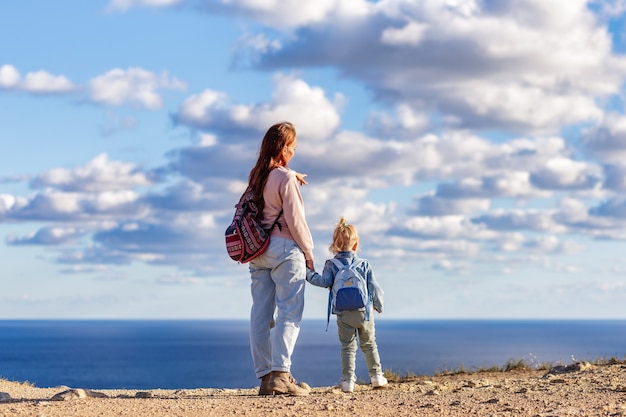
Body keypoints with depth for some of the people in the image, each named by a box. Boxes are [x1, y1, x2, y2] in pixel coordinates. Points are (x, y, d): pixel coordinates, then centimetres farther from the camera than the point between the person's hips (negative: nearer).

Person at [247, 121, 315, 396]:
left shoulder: (255, 176, 10)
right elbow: (295, 220, -11)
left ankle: (264, 377, 4)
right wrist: (309, 252, -3)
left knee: (261, 314, 4)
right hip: (285, 248, -7)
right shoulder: (285, 178, -11)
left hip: (258, 250, 7)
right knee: (289, 314, -7)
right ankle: (280, 374, -17)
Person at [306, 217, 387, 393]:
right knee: (369, 345, 17)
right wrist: (379, 305, 18)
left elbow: (325, 282, -17)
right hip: (364, 312, 1)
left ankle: (348, 380, -5)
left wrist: (309, 274, -4)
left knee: (348, 347, 3)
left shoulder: (331, 265, -3)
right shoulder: (364, 265, 3)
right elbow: (374, 287, 5)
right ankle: (376, 375, 21)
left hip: (344, 314, -1)